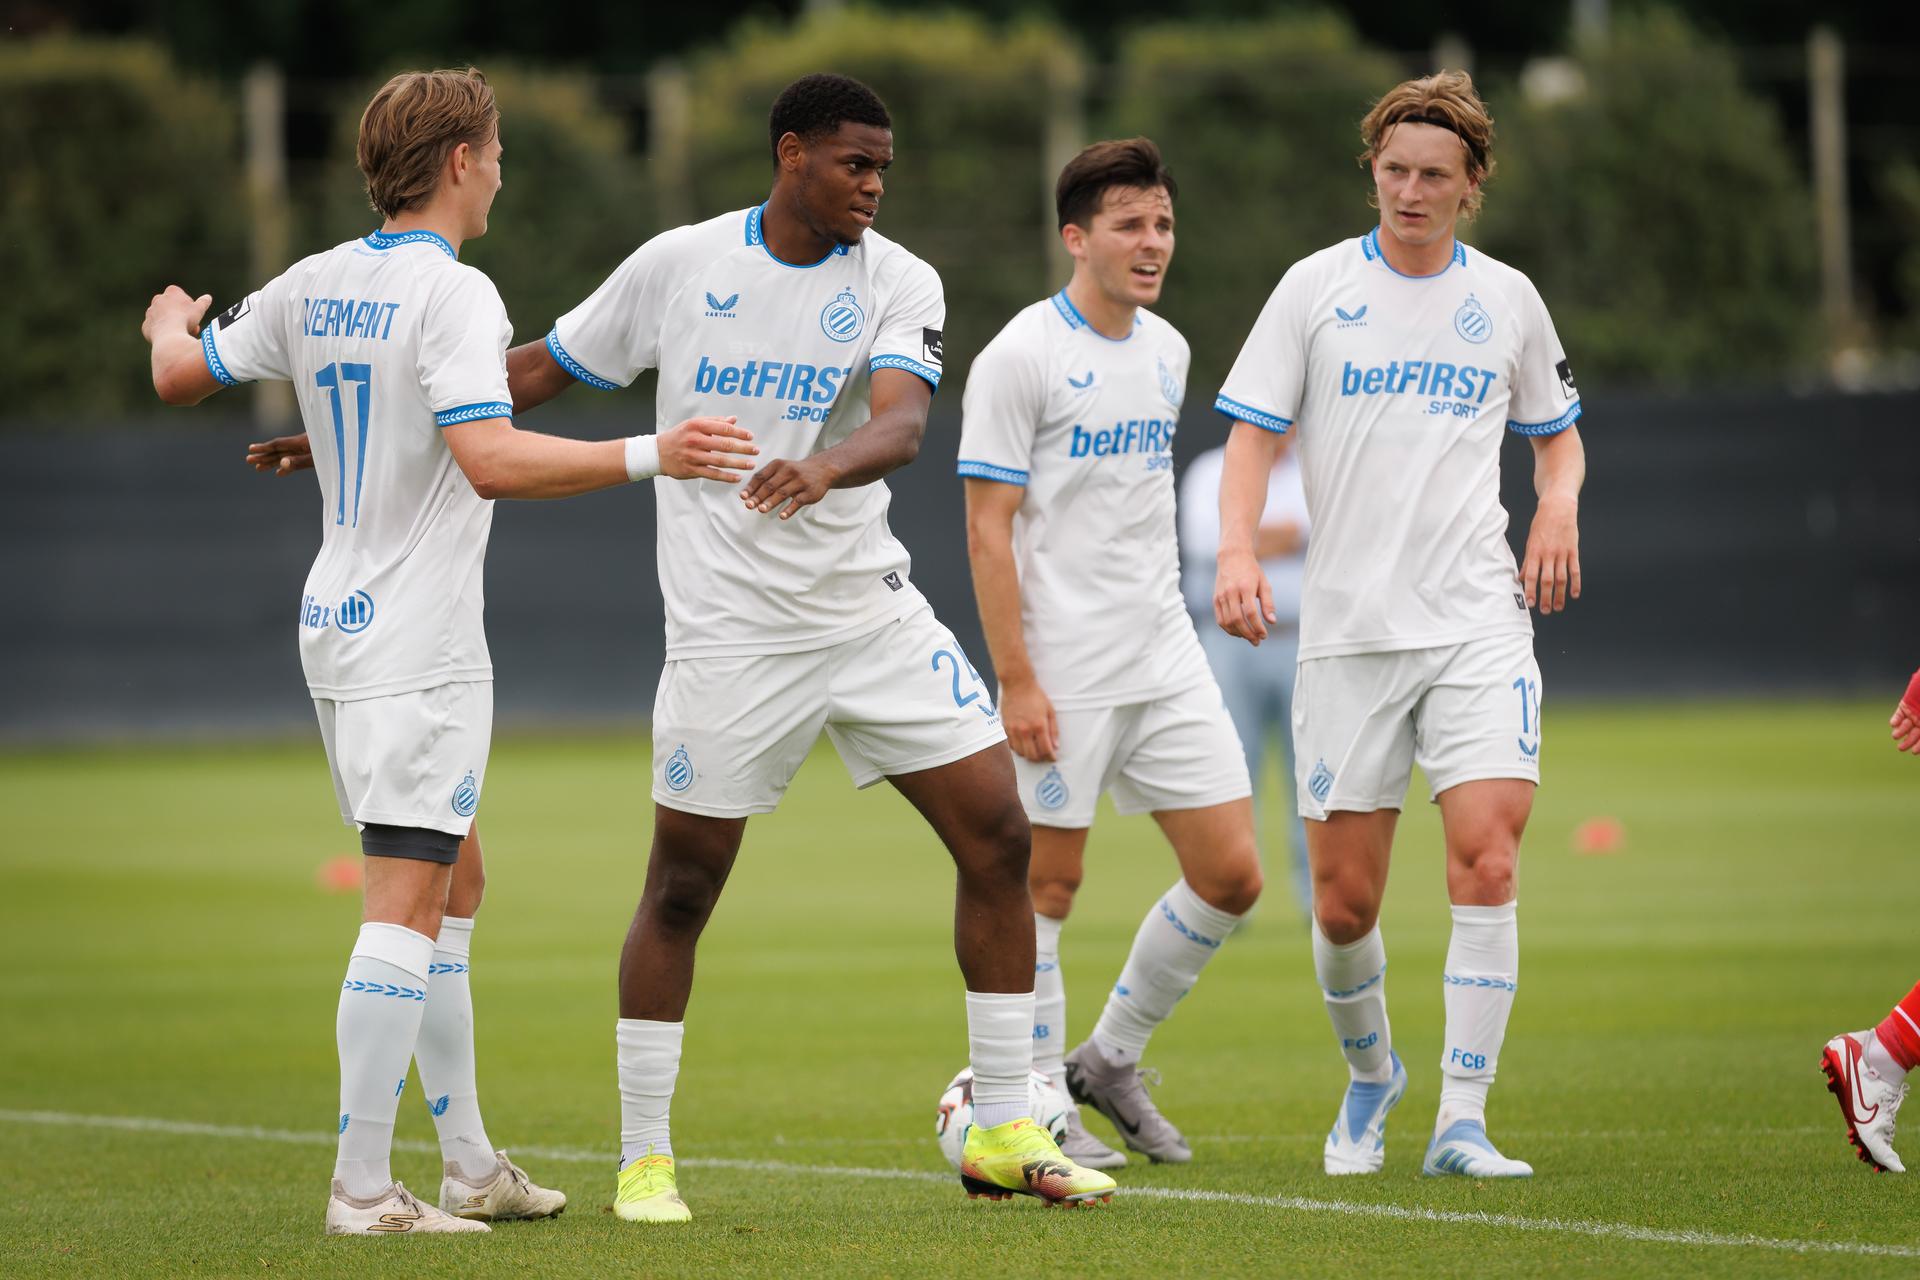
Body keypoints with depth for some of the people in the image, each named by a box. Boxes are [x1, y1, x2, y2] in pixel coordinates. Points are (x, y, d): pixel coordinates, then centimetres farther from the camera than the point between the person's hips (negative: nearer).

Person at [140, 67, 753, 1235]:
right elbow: (490, 459, -28)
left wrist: (171, 324, 42)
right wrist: (648, 456, -29)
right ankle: (364, 1191, -13)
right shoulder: (452, 292, -16)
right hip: (417, 645, -9)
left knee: (451, 884, 17)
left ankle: (472, 1167, 21)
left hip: (337, 624, 9)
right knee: (407, 904, -10)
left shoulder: (315, 286, 8)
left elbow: (182, 377, 20)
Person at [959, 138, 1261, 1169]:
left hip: (1165, 660, 7)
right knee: (1048, 883, -1)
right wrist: (1015, 678, -17)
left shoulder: (1166, 352, 12)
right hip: (1061, 674, -7)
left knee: (1230, 875, 2)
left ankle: (1109, 1063, 18)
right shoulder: (1019, 357, -9)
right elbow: (987, 526, -12)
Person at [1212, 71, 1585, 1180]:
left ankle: (1463, 1121, -12)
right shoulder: (1317, 287, 3)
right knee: (1345, 900, 1)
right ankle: (1372, 1070, 30)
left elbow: (1557, 432, 22)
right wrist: (1238, 551, -15)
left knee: (1488, 857, -17)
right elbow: (1253, 434, 2)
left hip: (1479, 623, 0)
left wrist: (1559, 507, 1)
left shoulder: (1507, 298, 9)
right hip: (1348, 630, 0)